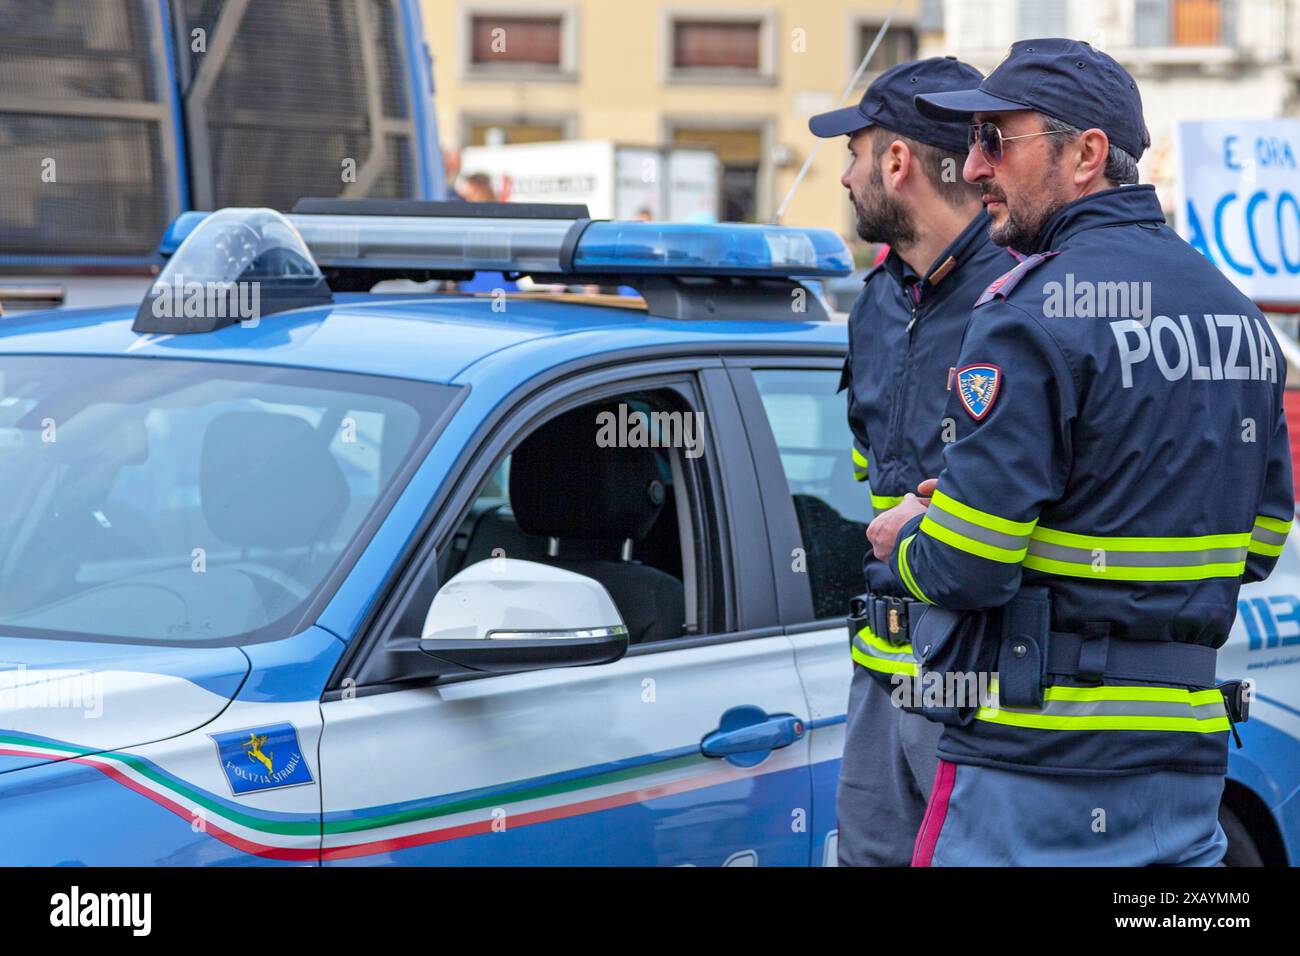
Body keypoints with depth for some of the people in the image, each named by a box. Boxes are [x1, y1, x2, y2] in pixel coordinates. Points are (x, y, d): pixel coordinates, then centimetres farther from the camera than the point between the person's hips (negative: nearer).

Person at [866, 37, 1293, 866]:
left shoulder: (1037, 311, -14)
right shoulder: (1232, 309, 12)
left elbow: (966, 568, -18)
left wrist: (903, 539, 5)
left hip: (1037, 766, -8)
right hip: (1189, 759, 8)